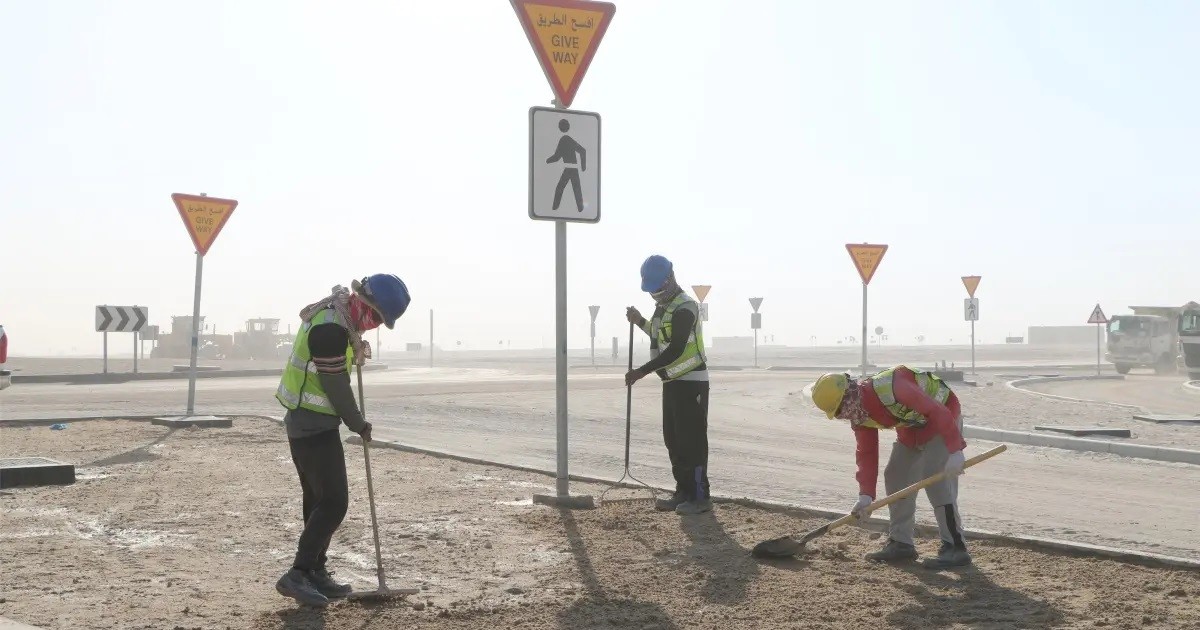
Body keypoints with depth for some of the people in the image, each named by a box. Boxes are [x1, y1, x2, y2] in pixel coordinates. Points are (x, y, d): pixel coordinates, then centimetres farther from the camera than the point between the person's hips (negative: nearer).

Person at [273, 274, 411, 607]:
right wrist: (359, 425, -6)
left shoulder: (339, 312, 7)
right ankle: (297, 575, -9)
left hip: (306, 422, 10)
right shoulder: (330, 328, -25)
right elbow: (336, 386, -19)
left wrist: (356, 349, 11)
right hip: (314, 425, -10)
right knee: (334, 502, -10)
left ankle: (315, 572, 22)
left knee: (319, 500, 15)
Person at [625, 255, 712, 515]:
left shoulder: (685, 308, -17)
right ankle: (684, 492, 20)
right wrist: (640, 321, 17)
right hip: (673, 383, 10)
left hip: (691, 384, -10)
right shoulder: (663, 306, 16)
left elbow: (675, 350, -24)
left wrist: (642, 372, -25)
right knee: (674, 440, 12)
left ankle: (700, 496, -2)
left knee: (692, 441, -7)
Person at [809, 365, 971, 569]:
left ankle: (955, 548, -13)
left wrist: (955, 451, -38)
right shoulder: (859, 415, -8)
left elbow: (937, 412, -36)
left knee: (936, 480, -19)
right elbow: (867, 454, -4)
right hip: (911, 428, 9)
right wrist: (866, 494, -14)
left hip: (943, 421, -9)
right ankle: (901, 543, 15)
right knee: (895, 477, 6)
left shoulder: (888, 387, -37)